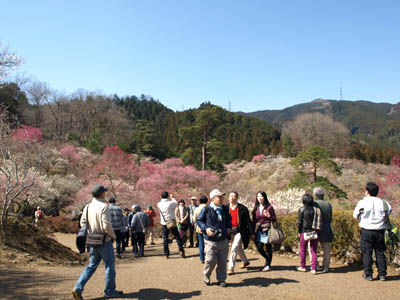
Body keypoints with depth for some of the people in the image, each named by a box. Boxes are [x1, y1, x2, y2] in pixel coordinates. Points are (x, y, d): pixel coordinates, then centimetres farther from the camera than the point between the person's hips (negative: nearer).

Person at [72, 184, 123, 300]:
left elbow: (83, 222, 8)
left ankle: (78, 288, 7)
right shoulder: (103, 206, -18)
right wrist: (113, 235, -7)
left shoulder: (87, 207, 6)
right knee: (110, 265, 7)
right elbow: (106, 225, -22)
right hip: (104, 241, -7)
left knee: (92, 265, 16)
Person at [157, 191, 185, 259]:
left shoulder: (159, 204, -4)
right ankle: (181, 251, 1)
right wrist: (171, 198, 19)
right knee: (177, 237, 7)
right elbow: (176, 203, 7)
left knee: (165, 238, 8)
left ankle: (166, 254, 8)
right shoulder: (170, 203, -13)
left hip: (164, 223, 3)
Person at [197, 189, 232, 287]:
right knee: (211, 260, -7)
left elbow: (229, 219, 26)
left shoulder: (225, 209, 7)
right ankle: (206, 277, 20)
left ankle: (221, 279, 23)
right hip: (211, 241, -4)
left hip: (223, 240, 5)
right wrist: (205, 229, -12)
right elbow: (199, 220, 1)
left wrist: (229, 227, 10)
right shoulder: (207, 209, -9)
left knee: (222, 261, 7)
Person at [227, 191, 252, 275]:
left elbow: (248, 221, -3)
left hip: (240, 231, -5)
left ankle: (231, 268, -9)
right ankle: (245, 261, 43)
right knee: (239, 248, 20)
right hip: (230, 231, 5)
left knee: (234, 248, -14)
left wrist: (251, 233, -3)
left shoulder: (242, 208, -6)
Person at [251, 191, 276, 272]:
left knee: (268, 248, 1)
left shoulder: (269, 207, -5)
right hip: (259, 231, 4)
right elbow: (254, 221, 11)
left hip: (267, 230, -4)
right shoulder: (256, 208, 8)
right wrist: (252, 232, 9)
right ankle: (268, 259, 29)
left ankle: (268, 265, 17)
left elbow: (274, 220, -3)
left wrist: (269, 216, -23)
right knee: (259, 248, 2)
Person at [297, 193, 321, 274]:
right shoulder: (316, 209, -1)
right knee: (314, 250, 9)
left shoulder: (301, 209, -10)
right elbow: (319, 221, 1)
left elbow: (299, 222, -8)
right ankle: (314, 268, 5)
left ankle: (302, 267, 24)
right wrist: (316, 231, 11)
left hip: (305, 231, -3)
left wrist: (299, 232, 3)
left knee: (303, 249, 13)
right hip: (314, 231, 3)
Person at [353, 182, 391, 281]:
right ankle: (382, 274, 15)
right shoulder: (383, 202, -1)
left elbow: (355, 215, 1)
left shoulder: (362, 202, -9)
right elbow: (388, 213, 8)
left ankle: (368, 274, 9)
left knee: (367, 253, 5)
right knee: (380, 253, 11)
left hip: (367, 231, -3)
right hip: (380, 231, 3)